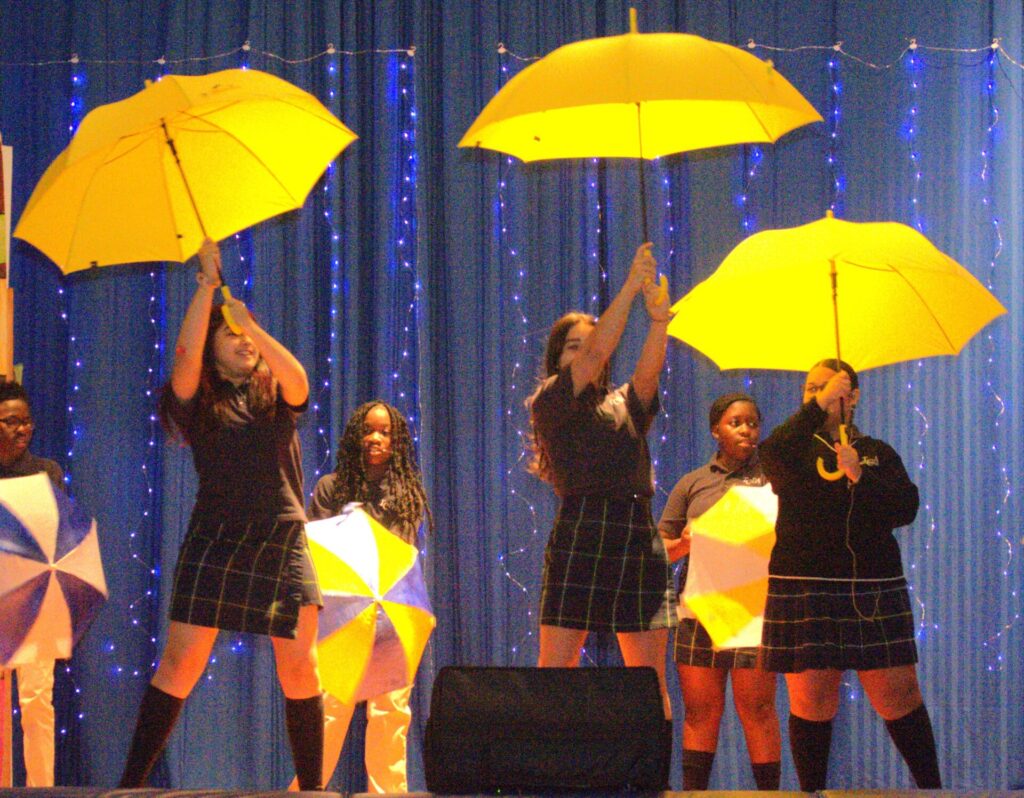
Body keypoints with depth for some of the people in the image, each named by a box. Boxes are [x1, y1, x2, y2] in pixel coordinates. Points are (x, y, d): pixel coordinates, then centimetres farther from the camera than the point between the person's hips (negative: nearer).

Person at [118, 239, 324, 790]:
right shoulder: (199, 403, 7)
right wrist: (208, 284, -10)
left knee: (300, 667, 0)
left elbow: (298, 381, -11)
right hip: (215, 539, -2)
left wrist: (250, 323, -17)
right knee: (181, 661, -8)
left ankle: (311, 788, 10)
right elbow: (186, 355, -12)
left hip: (282, 542, 2)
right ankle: (131, 782, -6)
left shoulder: (275, 396, 12)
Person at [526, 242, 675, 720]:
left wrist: (658, 321, -21)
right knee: (554, 674, -8)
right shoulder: (550, 403, 7)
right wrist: (631, 287, -11)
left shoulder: (625, 407, 19)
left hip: (639, 540, 4)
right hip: (580, 535, -4)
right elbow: (596, 356, -8)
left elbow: (648, 371, -2)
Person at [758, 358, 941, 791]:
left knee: (897, 692, -3)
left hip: (875, 592, 1)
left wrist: (860, 476, -11)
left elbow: (906, 509, 1)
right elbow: (773, 453, -15)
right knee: (811, 698, -4)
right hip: (805, 589, -1)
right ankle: (811, 790, 7)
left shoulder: (878, 453, 15)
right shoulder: (798, 448, 11)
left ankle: (931, 785, 9)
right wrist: (821, 405, -13)